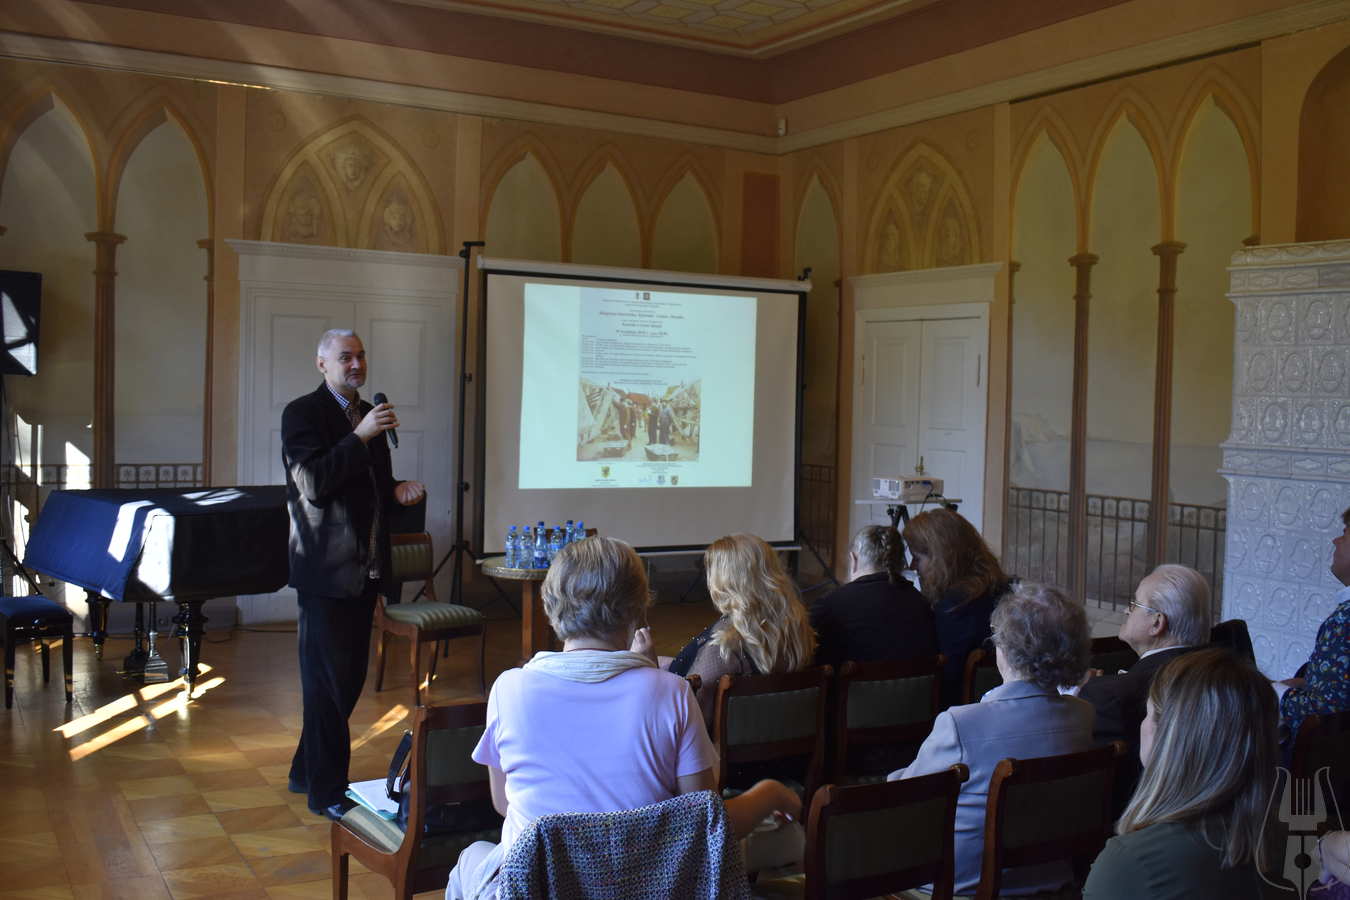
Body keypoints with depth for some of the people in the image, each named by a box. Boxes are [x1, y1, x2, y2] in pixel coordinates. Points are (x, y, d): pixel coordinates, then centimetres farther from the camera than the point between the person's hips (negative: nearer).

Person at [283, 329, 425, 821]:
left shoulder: (369, 414, 14)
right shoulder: (302, 413, -8)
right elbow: (314, 483, -21)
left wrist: (398, 490, 2)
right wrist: (362, 436, -25)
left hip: (367, 568, 8)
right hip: (326, 570, -8)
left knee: (350, 675, 14)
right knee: (328, 680, -1)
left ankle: (307, 770, 29)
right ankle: (326, 791, 9)